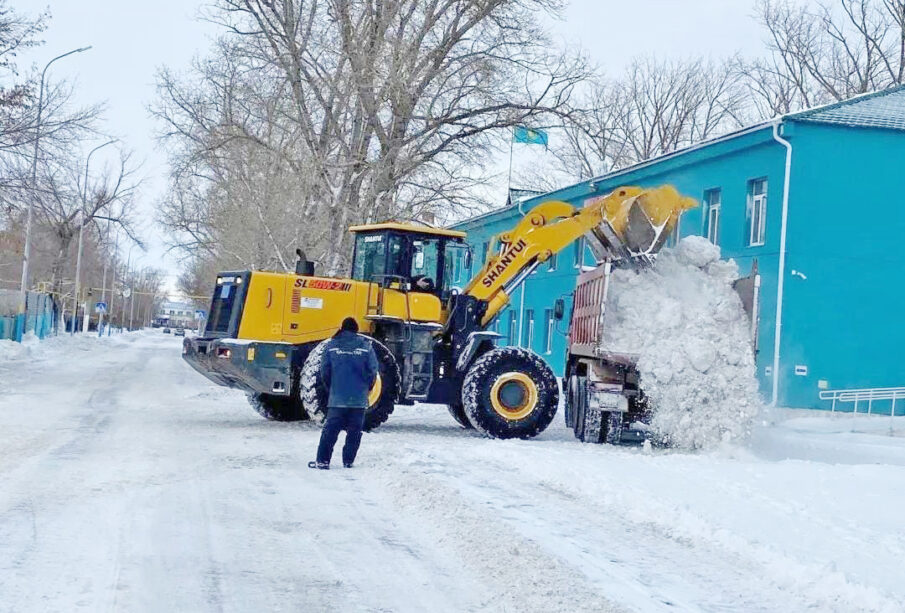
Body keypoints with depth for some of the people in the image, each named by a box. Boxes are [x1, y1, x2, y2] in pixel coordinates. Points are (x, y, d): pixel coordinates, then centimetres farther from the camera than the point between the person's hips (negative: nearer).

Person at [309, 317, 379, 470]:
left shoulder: (331, 345, 1)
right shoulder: (366, 346, 1)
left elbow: (324, 371, 2)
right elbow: (373, 371, 0)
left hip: (337, 398, 0)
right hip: (359, 399, 0)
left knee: (330, 429, 2)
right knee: (354, 430, 8)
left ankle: (323, 460, -3)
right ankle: (348, 461, 9)